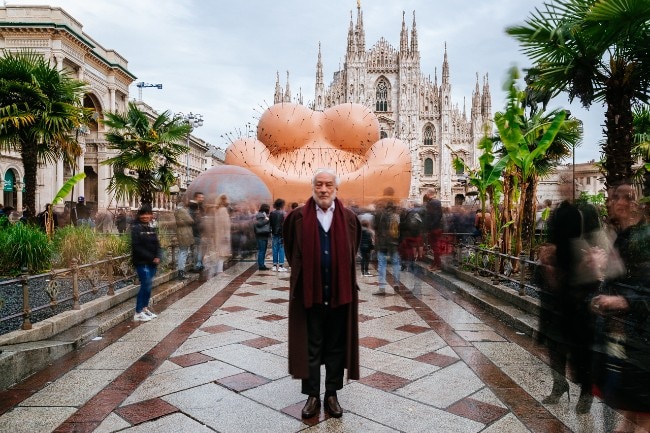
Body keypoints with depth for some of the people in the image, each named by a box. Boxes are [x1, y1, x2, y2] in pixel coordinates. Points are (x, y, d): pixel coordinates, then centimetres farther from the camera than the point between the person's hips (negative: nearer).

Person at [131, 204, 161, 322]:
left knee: (149, 285, 11)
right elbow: (136, 247, -15)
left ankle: (145, 308, 23)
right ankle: (138, 313, 0)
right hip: (142, 262, -6)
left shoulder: (151, 228, 12)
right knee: (145, 285, -8)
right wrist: (151, 257, -16)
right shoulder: (136, 228, -7)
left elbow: (156, 244, 12)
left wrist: (158, 257, -5)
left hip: (152, 262, 6)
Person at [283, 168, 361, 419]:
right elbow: (291, 251, 12)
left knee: (336, 347, 13)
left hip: (340, 293, 1)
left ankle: (332, 395, 29)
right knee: (310, 348, 10)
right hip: (309, 293, -1)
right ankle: (312, 396, 26)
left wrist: (342, 275, 11)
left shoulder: (349, 218, 0)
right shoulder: (298, 217, -3)